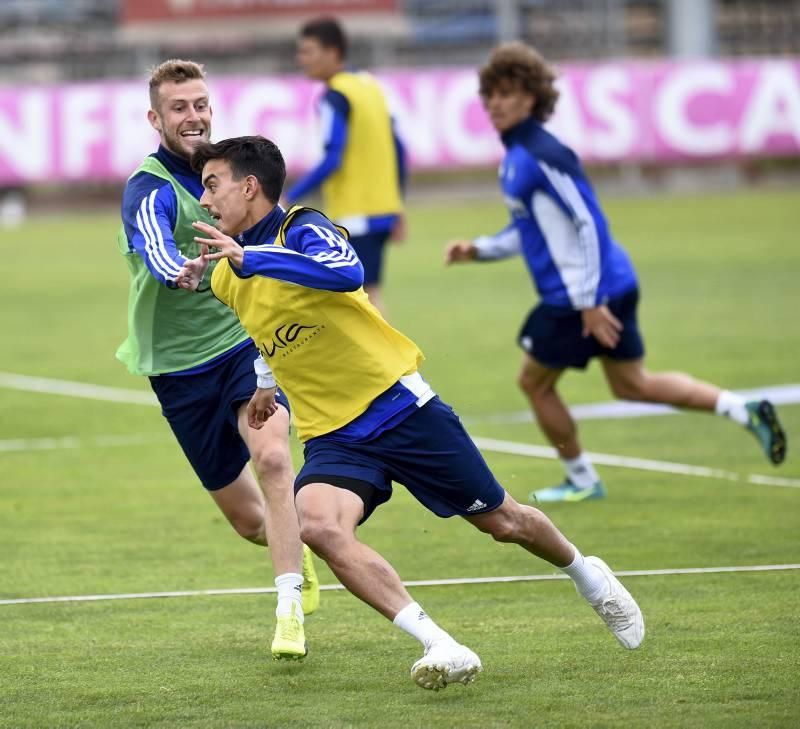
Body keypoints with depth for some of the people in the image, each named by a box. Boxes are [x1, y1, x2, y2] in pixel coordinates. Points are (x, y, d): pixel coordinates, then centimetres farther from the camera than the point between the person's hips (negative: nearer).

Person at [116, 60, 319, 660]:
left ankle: (290, 612, -27)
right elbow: (154, 246, -42)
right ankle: (297, 553, 42)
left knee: (272, 458, -26)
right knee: (248, 520, 5)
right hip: (182, 366, -3)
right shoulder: (150, 189, -17)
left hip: (248, 345, 3)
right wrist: (177, 269, -61)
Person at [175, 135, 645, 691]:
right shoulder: (226, 278, 7)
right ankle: (441, 648, -31)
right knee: (318, 525, -28)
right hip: (332, 436, 5)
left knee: (503, 522, 8)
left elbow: (347, 272, -38)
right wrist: (270, 381, 34)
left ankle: (586, 575, 42)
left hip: (400, 407, -5)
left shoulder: (303, 229, -14)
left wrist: (248, 257, -41)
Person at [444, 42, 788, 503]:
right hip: (614, 285, 10)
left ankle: (582, 481, 18)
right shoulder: (515, 157, 13)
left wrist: (588, 302, -22)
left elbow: (586, 224, -22)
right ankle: (745, 412, 11)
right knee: (632, 384, 15)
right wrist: (478, 250, 12)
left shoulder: (541, 156, -19)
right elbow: (528, 230, 24)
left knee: (535, 381, 5)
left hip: (587, 292, -10)